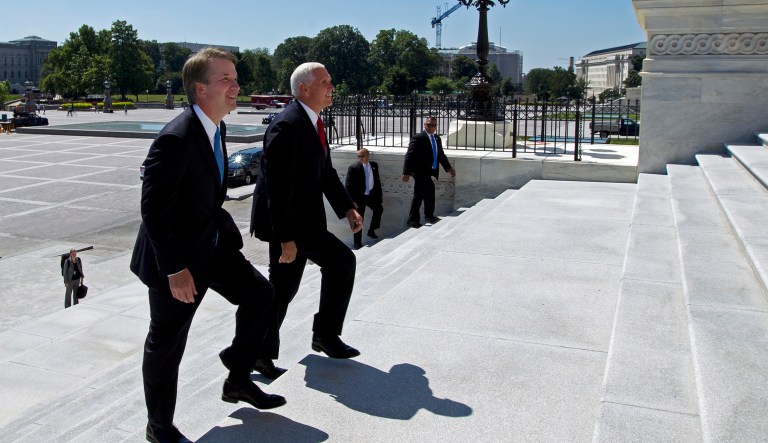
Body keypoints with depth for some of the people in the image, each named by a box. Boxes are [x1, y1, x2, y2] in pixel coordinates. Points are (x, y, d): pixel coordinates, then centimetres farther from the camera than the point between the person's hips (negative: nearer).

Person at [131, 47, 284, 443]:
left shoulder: (216, 129, 2)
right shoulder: (175, 139, -26)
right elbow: (153, 210, -26)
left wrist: (223, 230, 14)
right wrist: (175, 269, -26)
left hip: (211, 244, 8)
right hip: (175, 255, -8)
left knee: (259, 294, 8)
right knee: (166, 342, 6)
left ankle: (238, 380, 25)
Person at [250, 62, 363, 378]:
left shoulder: (312, 123, 10)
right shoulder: (287, 126, -21)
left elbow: (326, 172, 15)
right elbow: (278, 187, -25)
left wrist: (347, 208, 4)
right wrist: (286, 239, -25)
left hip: (302, 216, 10)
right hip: (285, 220, -10)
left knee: (284, 287, 14)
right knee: (341, 259, -12)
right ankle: (326, 335, 4)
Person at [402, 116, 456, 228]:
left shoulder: (437, 139, 14)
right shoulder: (418, 138, -9)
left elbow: (441, 155, 24)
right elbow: (410, 155, -13)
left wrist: (449, 168, 14)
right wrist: (406, 173, -18)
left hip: (429, 172, 7)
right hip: (420, 171, -7)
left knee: (418, 196, 12)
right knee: (429, 188, -18)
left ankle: (413, 220, 20)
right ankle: (429, 215, -2)